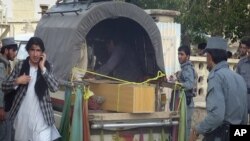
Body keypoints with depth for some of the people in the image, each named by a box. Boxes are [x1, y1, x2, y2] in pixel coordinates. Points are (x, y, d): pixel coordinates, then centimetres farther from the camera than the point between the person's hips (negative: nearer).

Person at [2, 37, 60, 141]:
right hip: (23, 114, 2)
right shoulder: (20, 66, 1)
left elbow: (54, 88, -13)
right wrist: (17, 81, -16)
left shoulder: (46, 66, 0)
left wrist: (42, 68, -14)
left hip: (41, 115, -1)